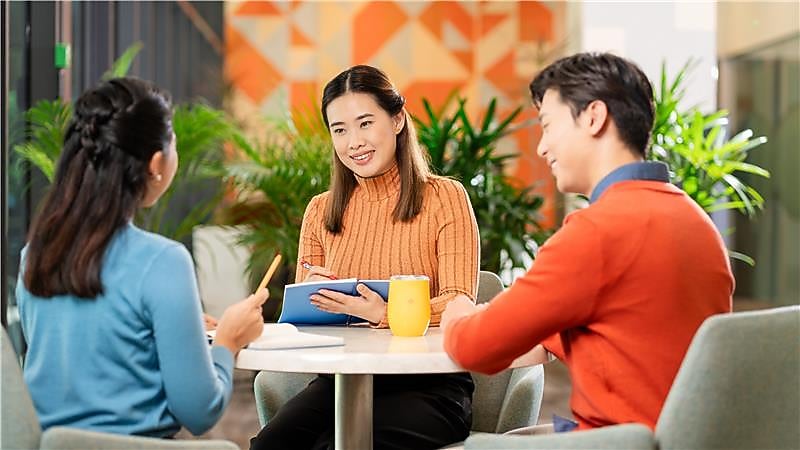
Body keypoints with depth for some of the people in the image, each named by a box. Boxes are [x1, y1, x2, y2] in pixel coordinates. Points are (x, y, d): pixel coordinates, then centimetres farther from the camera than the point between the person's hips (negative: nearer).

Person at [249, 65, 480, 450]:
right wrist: (309, 297, -7)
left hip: (428, 385, -3)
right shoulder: (320, 212, 14)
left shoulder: (445, 198, 1)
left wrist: (385, 314, -26)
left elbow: (459, 306, -8)